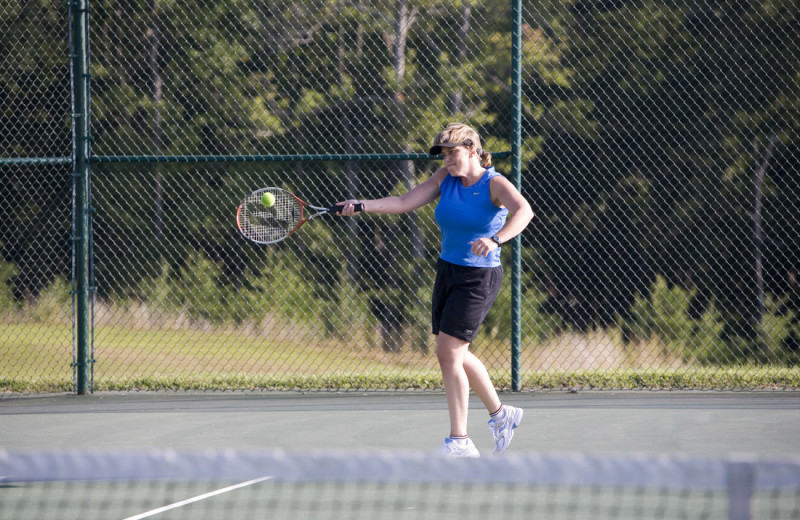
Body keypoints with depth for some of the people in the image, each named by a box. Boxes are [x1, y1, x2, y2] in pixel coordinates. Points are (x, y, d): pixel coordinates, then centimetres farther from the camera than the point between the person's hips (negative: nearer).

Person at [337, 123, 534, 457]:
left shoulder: (494, 184, -15)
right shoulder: (446, 178, 5)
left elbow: (523, 210, -33)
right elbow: (405, 202, 3)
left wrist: (496, 240, -49)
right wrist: (363, 206, -10)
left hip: (478, 278, -8)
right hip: (447, 272, 8)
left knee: (448, 352, -14)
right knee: (452, 355, 15)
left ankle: (459, 440, -9)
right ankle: (500, 414, 34)